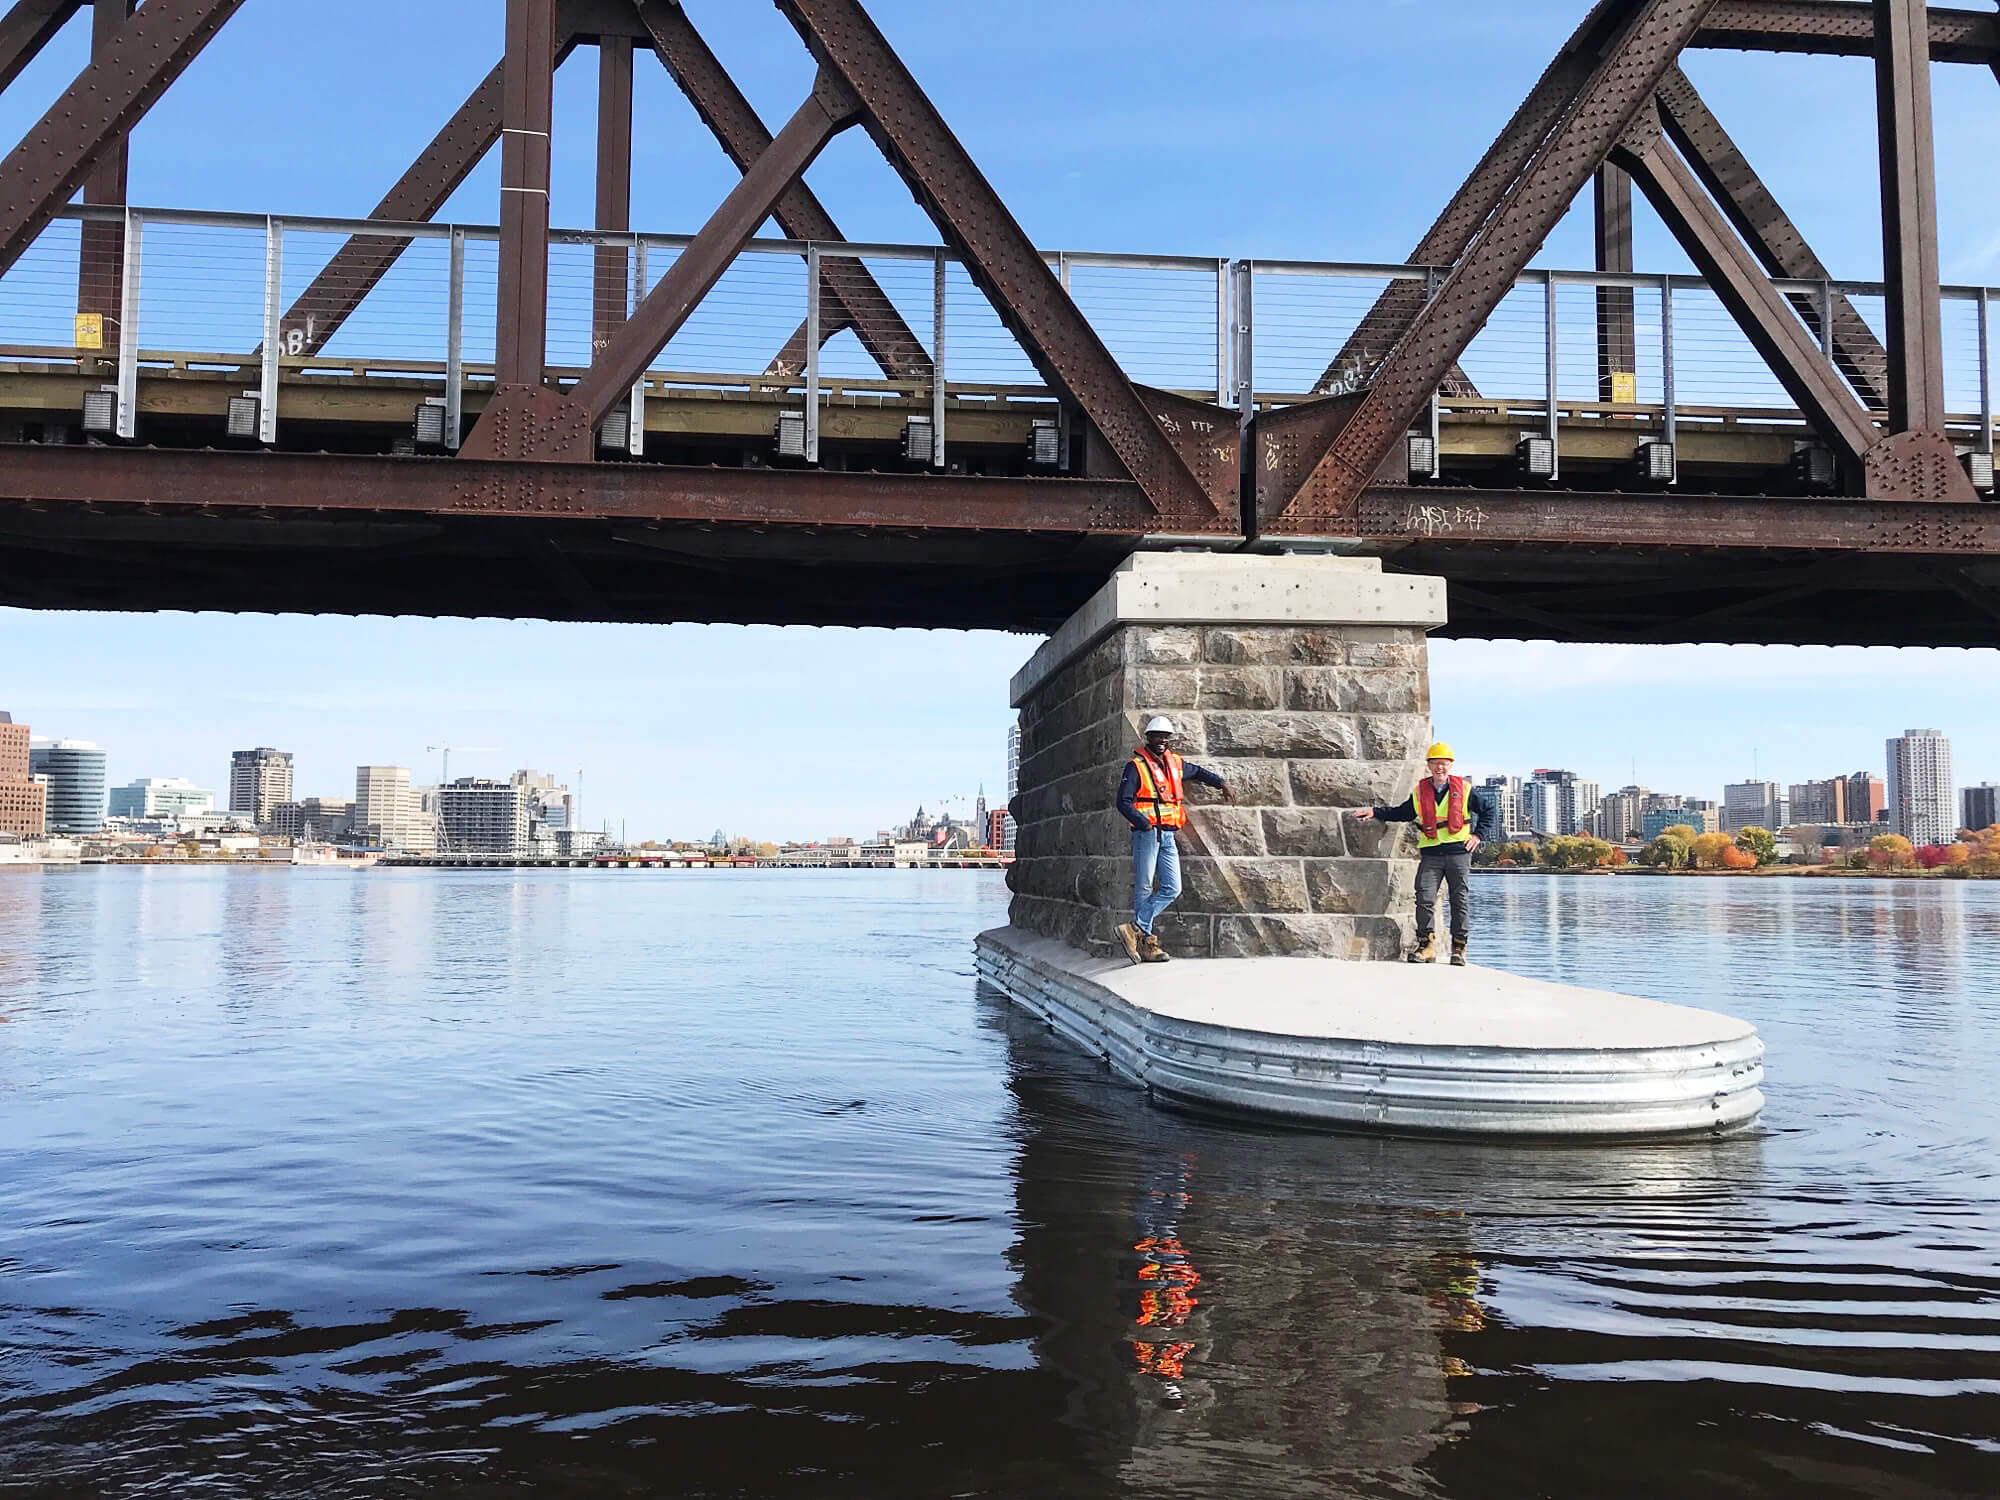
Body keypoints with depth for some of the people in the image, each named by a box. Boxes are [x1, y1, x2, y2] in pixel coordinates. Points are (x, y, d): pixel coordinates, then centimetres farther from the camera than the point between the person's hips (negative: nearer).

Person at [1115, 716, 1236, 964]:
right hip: (1146, 833, -7)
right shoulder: (1136, 766, -4)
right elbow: (1124, 801, -11)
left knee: (1172, 888, -2)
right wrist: (1145, 823, -21)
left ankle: (1135, 930, -2)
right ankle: (1145, 942, 0)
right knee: (1144, 888, -3)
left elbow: (1198, 772, 37)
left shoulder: (1176, 763, 15)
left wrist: (1222, 783, 27)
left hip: (1168, 835, 7)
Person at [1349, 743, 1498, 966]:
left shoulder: (1464, 789, 3)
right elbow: (1402, 813, 22)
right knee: (1424, 897, -7)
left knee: (1460, 899, 2)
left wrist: (1479, 835, 2)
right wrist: (1376, 812, 12)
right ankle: (1426, 945, 0)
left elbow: (1490, 811, 12)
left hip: (1458, 851, -1)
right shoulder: (1420, 792, 8)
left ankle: (1459, 948, 9)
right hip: (1430, 853, 1)